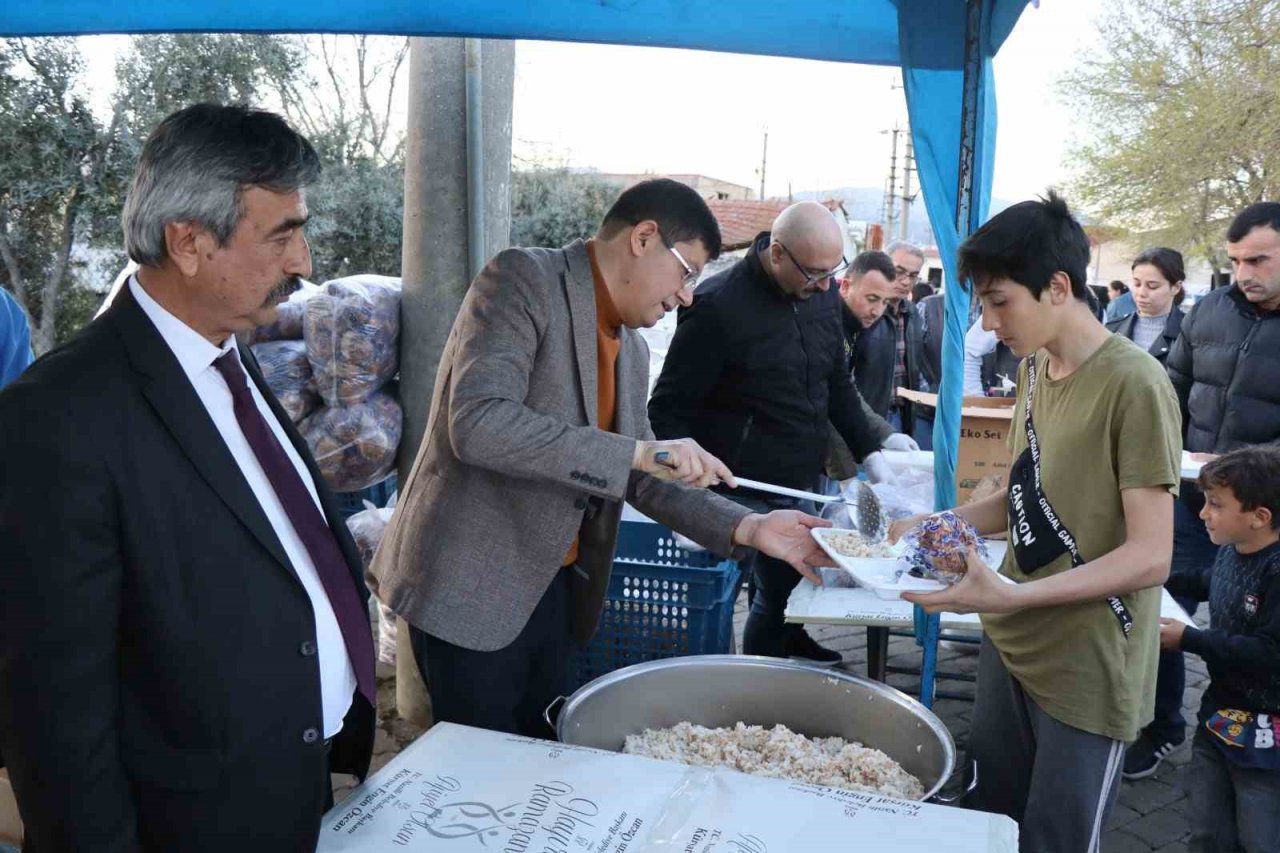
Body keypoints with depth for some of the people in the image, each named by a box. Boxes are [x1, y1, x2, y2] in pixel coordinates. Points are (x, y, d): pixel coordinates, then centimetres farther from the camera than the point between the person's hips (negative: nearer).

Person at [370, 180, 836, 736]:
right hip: (470, 590, -7)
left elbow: (638, 476, 15)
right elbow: (477, 423, -27)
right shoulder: (523, 279, -14)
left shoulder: (632, 349, 9)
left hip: (552, 588, 8)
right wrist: (638, 453, -28)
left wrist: (747, 529, 2)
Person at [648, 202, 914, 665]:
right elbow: (670, 410, -12)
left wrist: (870, 451, 8)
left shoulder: (823, 293, 5)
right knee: (780, 593, -3)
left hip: (806, 485, 6)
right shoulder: (718, 306, -16)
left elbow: (837, 383, 17)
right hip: (747, 494, -6)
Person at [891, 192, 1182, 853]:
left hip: (1087, 674, -7)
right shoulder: (1035, 367, 7)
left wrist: (1011, 595, -29)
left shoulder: (1134, 386, -18)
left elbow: (1150, 558, -20)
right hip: (1011, 645, 7)